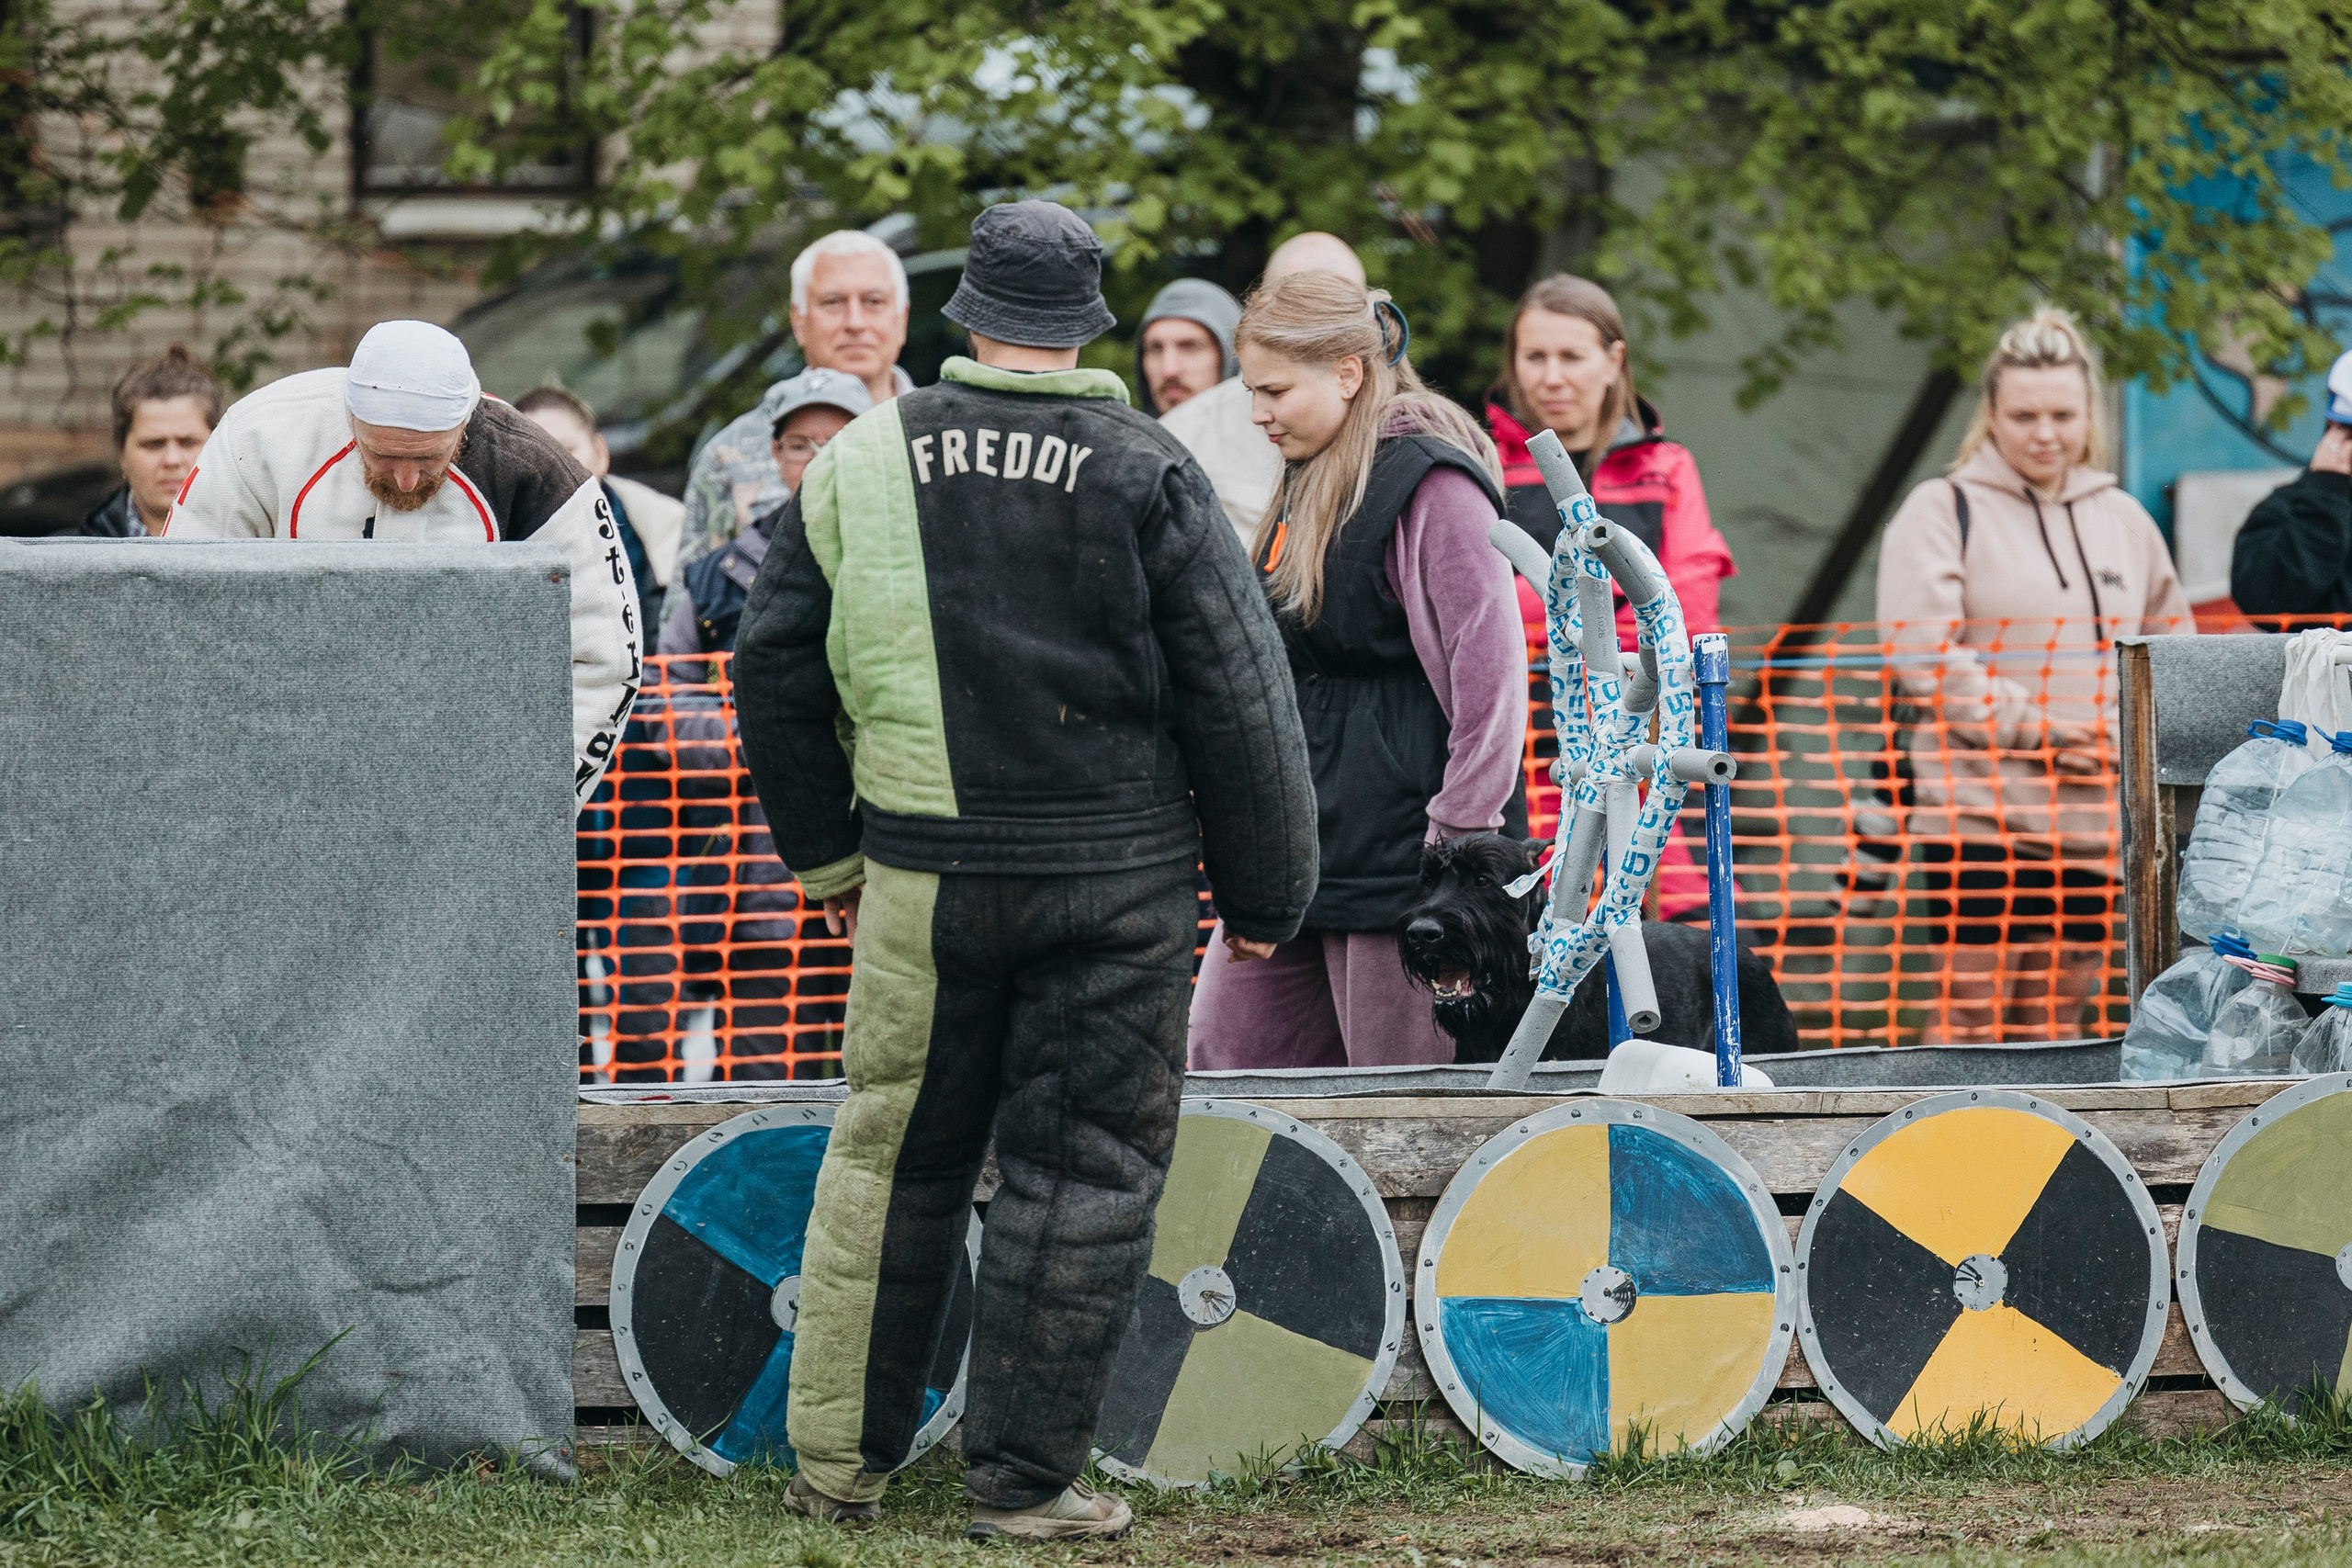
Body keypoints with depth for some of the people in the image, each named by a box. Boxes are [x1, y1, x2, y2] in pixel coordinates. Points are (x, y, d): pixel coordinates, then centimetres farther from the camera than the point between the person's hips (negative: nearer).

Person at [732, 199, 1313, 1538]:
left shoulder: (858, 463, 2)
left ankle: (839, 1463, 18)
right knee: (1084, 1168, 4)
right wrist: (1266, 892, 5)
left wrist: (825, 849, 21)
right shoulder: (1146, 476, -6)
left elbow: (778, 668, 9)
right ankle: (1025, 1476, 4)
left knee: (890, 1156, 13)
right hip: (1116, 876, -2)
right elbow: (1237, 699, -4)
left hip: (925, 874, 3)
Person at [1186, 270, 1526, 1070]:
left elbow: (1488, 669, -17)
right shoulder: (1310, 482, 16)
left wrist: (1460, 838, -19)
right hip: (1295, 841, 10)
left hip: (1394, 846, -10)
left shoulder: (1433, 486, -13)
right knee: (1224, 1059, 6)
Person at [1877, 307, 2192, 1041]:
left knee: (2059, 1010, 9)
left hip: (2097, 815, 5)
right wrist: (2038, 727, -15)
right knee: (1976, 1006, -7)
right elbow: (1922, 657, -10)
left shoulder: (2123, 518, 17)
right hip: (1982, 808, -5)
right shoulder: (1942, 512, 0)